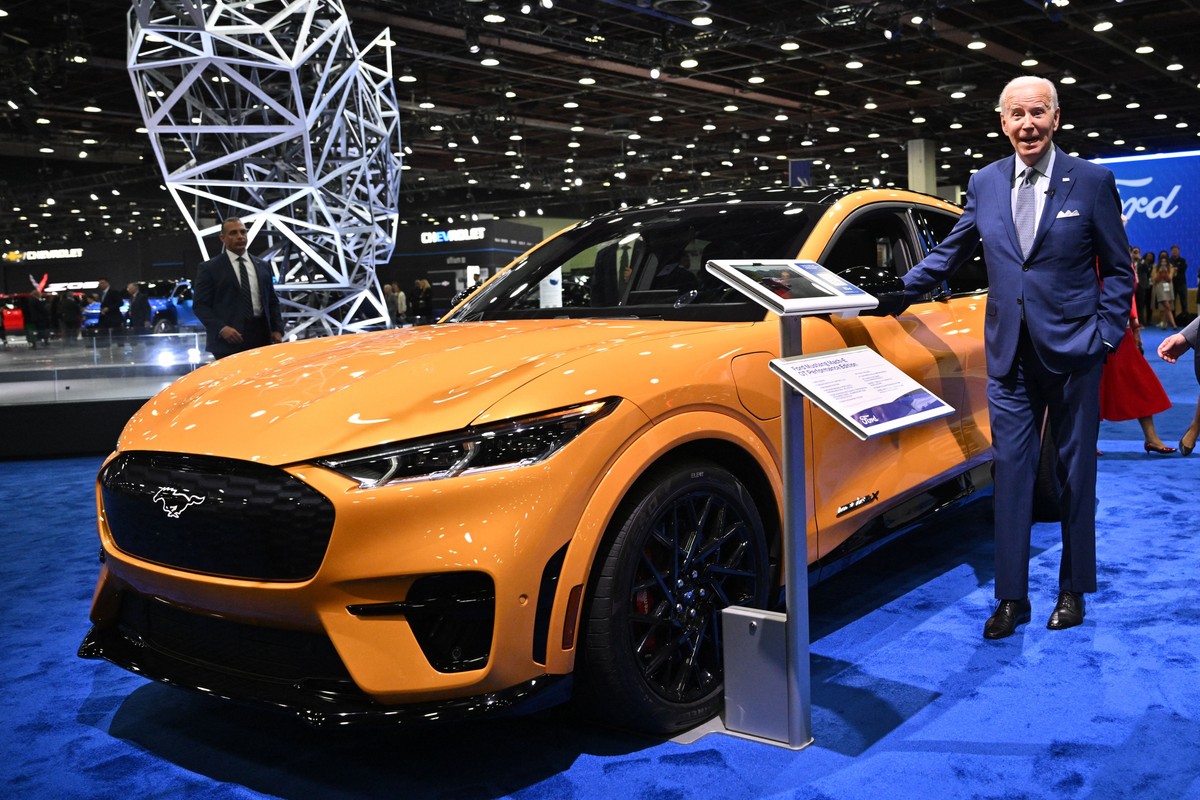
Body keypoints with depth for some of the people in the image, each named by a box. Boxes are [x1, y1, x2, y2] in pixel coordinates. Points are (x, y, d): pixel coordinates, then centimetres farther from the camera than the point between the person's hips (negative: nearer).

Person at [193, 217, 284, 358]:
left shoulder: (262, 266, 17)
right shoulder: (209, 268, 4)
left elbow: (272, 302, 19)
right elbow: (200, 305, -1)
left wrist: (277, 330, 5)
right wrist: (221, 328, -15)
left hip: (261, 336, 4)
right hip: (228, 341, -4)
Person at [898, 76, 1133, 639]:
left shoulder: (1091, 181, -1)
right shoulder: (985, 183, 6)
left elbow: (1118, 269, 2)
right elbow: (949, 252, 15)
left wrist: (1107, 335, -7)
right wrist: (898, 293, 7)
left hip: (1073, 351, -2)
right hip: (1010, 355, 2)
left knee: (1075, 473, 9)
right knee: (1011, 472, 3)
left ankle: (1073, 590, 24)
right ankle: (1011, 597, 12)